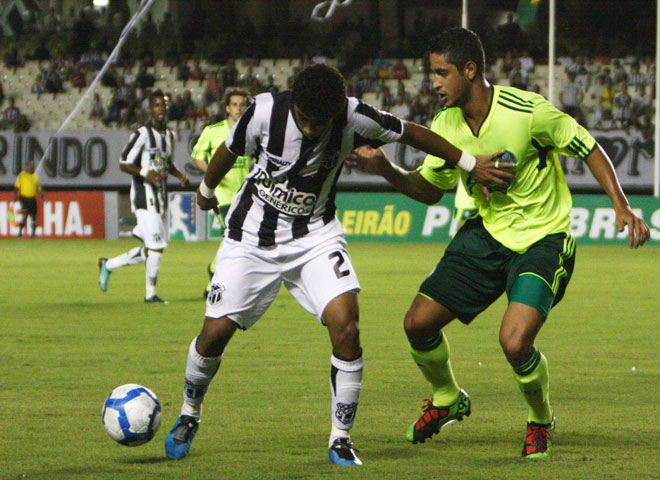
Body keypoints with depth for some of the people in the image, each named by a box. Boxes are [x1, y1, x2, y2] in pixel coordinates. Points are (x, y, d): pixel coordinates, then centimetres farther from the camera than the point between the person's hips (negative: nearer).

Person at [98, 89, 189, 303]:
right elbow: (124, 164, -11)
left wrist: (180, 175, 8)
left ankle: (108, 265, 28)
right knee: (157, 245, -11)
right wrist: (145, 173, -26)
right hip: (144, 195, -8)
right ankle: (151, 292, 0)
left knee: (150, 249, 10)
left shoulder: (169, 135, 14)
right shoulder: (142, 134, -11)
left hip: (160, 196, 8)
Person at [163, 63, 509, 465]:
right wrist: (207, 190, 19)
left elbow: (412, 133, -2)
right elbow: (229, 152, 1)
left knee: (346, 327, -20)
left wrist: (470, 164, 3)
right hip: (253, 236, 0)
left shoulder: (354, 119, -20)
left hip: (316, 236, 0)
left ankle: (341, 439, -5)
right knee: (216, 331, -5)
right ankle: (189, 416, 25)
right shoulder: (266, 111, -21)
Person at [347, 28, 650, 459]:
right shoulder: (446, 126, -4)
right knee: (419, 323, -3)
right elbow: (429, 189, 11)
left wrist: (622, 207, -18)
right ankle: (448, 399, 29)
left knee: (515, 342, -24)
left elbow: (589, 149, -10)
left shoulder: (528, 111, -22)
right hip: (487, 233, 6)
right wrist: (387, 170, -7)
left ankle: (541, 420, 8)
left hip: (542, 240, -6)